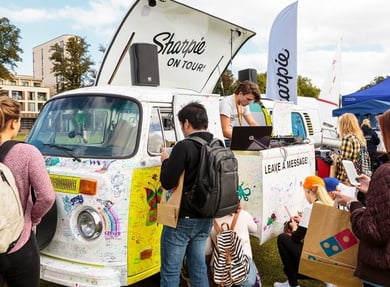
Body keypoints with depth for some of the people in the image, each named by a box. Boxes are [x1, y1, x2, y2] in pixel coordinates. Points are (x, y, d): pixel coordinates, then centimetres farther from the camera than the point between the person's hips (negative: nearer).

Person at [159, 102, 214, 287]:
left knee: (170, 270, 4)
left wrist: (166, 160, 0)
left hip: (182, 218, -7)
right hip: (205, 218, 7)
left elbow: (167, 182, -20)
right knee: (198, 265, 18)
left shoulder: (184, 146, -19)